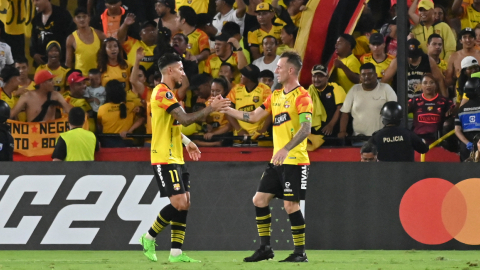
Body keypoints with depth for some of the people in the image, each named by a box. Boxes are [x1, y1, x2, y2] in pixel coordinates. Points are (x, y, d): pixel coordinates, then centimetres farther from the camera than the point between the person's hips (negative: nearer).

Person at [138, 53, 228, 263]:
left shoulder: (167, 93, 18)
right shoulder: (162, 93, -15)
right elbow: (185, 119, -22)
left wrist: (186, 142, 20)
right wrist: (211, 108, -17)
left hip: (175, 158, 10)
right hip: (165, 159, -10)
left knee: (184, 204, 5)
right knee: (178, 203, -13)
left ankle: (176, 252, 5)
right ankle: (149, 238, 3)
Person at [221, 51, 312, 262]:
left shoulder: (302, 96, -12)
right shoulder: (275, 96, 14)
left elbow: (306, 128, -22)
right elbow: (254, 117, 19)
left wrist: (286, 149, -32)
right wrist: (227, 110, 12)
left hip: (295, 161, -8)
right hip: (277, 161, 8)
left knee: (290, 204, -10)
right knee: (260, 199, 6)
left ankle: (300, 252, -1)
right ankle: (265, 248, 14)